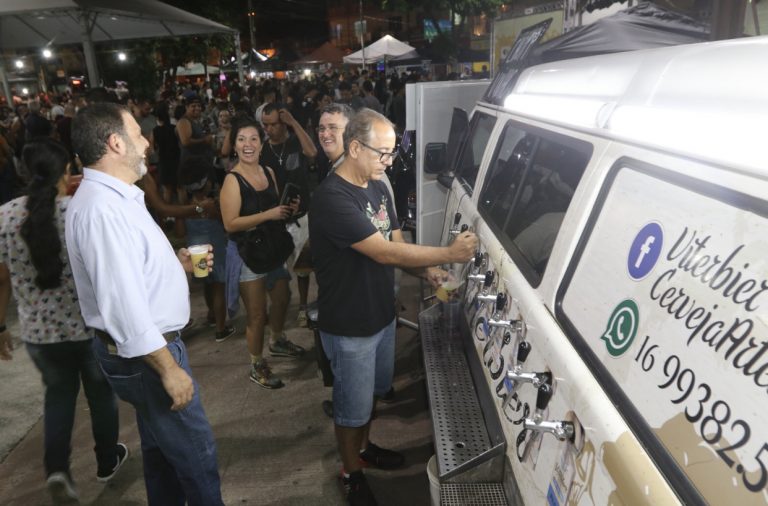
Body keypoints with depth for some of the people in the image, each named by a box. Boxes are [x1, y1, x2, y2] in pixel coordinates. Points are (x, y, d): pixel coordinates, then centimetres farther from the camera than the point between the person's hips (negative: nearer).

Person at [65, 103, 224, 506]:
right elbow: (124, 305, -29)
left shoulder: (113, 197, 8)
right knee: (197, 455, 4)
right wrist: (169, 368, -22)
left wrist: (176, 263, 7)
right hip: (144, 355, -10)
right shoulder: (101, 208, -25)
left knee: (160, 447, 25)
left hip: (148, 344, 10)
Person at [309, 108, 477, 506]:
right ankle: (352, 474, 37)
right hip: (349, 327, -8)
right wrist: (449, 253, -27)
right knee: (353, 405, 12)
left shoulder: (378, 188, 3)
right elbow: (384, 252, -30)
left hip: (382, 315, 8)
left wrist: (426, 270, -11)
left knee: (373, 392, 27)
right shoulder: (332, 198, -26)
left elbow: (396, 242, 8)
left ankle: (363, 447, 51)